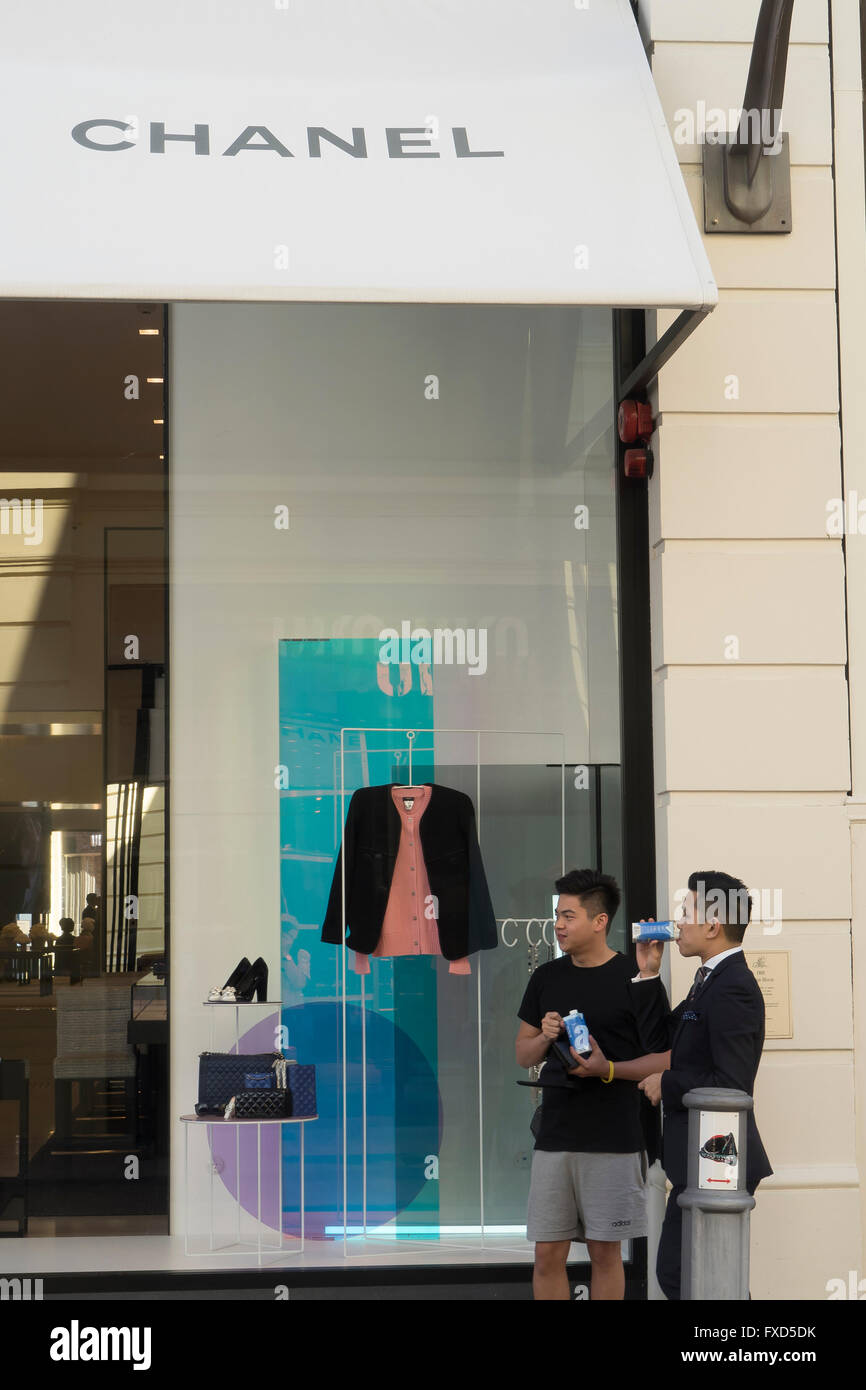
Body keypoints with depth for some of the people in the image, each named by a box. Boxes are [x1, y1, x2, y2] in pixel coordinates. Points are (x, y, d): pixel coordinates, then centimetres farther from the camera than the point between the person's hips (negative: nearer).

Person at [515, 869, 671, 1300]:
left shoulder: (635, 981, -5)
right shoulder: (546, 978, 11)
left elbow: (663, 1060, -6)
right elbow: (522, 1055, 16)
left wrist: (608, 1068, -19)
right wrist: (545, 1038, -4)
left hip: (612, 1139, -4)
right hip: (554, 1135, 4)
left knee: (605, 1252, 3)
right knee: (547, 1253, 3)